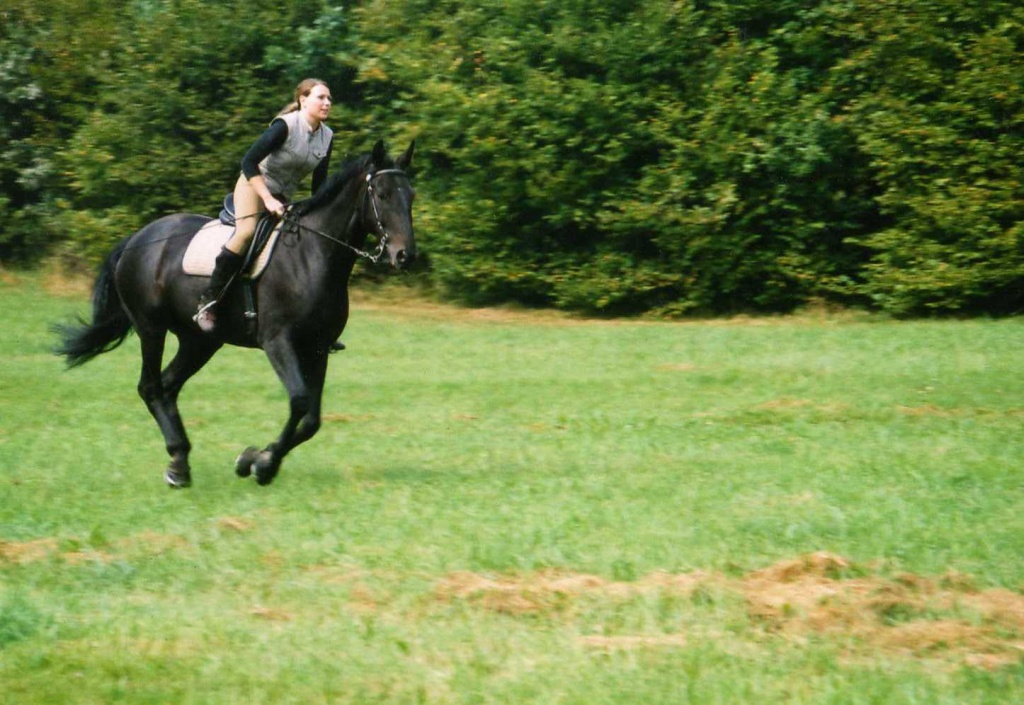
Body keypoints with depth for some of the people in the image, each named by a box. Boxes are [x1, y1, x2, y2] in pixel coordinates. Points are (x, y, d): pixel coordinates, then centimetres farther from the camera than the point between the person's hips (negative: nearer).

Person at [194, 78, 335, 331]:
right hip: (254, 186, -7)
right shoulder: (285, 126, -20)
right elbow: (249, 162, -23)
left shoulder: (327, 137, -1)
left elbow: (320, 183, 9)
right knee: (247, 231, -32)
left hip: (284, 197, 7)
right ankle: (207, 303, -29)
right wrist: (268, 199, -27)